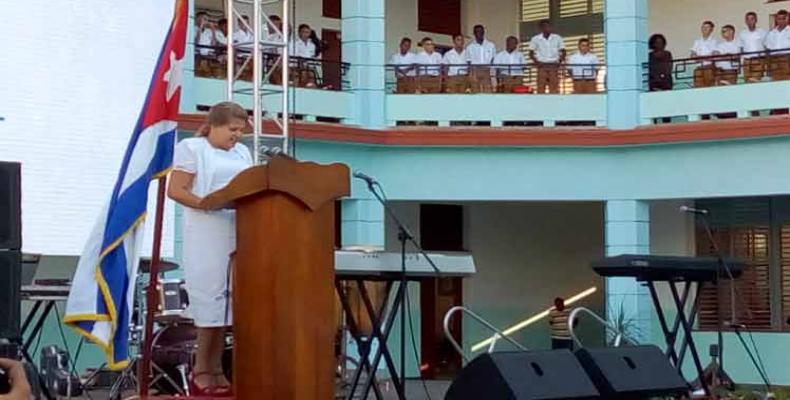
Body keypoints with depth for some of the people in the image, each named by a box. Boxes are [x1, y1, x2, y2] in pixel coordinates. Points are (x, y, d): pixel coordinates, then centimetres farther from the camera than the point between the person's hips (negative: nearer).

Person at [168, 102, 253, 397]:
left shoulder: (242, 153, 19)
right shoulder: (192, 148, 0)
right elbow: (175, 191, -8)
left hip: (240, 234, 6)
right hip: (207, 236, -6)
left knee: (230, 301, 4)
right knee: (211, 299, -6)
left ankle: (214, 370, 9)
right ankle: (202, 371, 1)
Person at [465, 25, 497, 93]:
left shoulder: (491, 46, 10)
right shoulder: (470, 47, 10)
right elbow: (468, 62, 10)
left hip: (487, 73, 0)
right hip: (474, 73, 0)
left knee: (488, 92, -10)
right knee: (475, 92, -6)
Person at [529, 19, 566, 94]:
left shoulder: (557, 38, 7)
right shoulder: (535, 39, 5)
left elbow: (563, 51, 11)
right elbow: (531, 53, 9)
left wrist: (560, 61, -7)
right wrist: (536, 61, -8)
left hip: (554, 66, 1)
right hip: (542, 65, -1)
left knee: (554, 87, -5)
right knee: (541, 87, -6)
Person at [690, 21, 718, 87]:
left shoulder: (713, 41, 1)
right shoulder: (697, 41, 16)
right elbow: (693, 55, 9)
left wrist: (700, 57, -9)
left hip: (709, 66, -4)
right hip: (699, 67, 4)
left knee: (709, 86, -10)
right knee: (698, 87, -4)